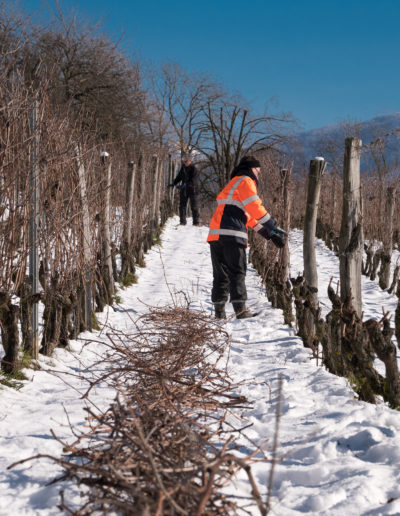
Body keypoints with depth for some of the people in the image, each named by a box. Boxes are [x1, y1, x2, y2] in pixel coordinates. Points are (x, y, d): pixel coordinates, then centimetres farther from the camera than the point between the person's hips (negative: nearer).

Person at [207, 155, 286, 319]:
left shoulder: (233, 184, 32)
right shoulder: (245, 181, 2)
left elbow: (249, 215, 32)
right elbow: (256, 208, -8)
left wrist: (269, 233, 30)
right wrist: (275, 227, -1)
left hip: (216, 235, 9)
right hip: (232, 234, -9)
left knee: (221, 274, 9)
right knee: (237, 273, -7)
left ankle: (219, 310, 7)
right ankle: (241, 309, -12)